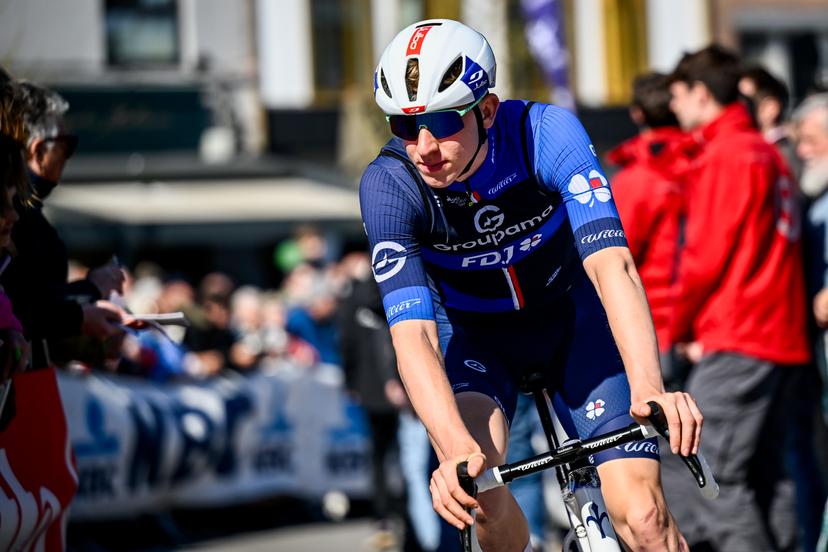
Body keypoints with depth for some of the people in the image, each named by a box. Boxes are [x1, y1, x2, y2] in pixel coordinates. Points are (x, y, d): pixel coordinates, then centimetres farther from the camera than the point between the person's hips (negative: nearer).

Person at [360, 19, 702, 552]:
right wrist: (455, 448, -53)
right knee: (473, 481, -30)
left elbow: (611, 264, -39)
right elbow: (412, 332, -35)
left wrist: (648, 388, -55)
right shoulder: (388, 186, -27)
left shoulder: (545, 132, -29)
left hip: (572, 314, 0)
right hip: (474, 332, 0)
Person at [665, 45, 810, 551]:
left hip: (735, 340, -9)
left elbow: (706, 256, -13)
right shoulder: (768, 154, 18)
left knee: (711, 479, -10)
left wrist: (683, 329, 2)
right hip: (779, 336, 9)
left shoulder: (725, 155, -10)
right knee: (764, 479, 10)